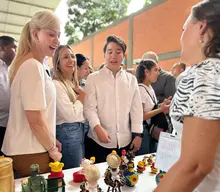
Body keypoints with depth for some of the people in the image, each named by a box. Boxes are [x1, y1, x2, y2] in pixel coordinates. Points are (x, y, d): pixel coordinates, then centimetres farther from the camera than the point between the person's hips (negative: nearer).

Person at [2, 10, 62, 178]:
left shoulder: (31, 64, 10)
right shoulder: (33, 66, -19)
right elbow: (36, 119, -23)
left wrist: (51, 141, 12)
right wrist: (52, 149, -9)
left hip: (26, 149, 9)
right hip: (31, 153, -9)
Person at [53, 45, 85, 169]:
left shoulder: (73, 83, 12)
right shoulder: (56, 84, -15)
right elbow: (70, 115, -22)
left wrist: (81, 96, 2)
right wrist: (82, 97, -10)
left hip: (79, 130, 9)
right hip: (68, 133, -9)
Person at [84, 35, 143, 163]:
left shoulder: (131, 79, 7)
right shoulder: (93, 78, -1)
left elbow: (136, 108, 7)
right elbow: (89, 107, -7)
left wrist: (137, 134, 3)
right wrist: (98, 128, -20)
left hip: (125, 140, 3)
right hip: (99, 140, -2)